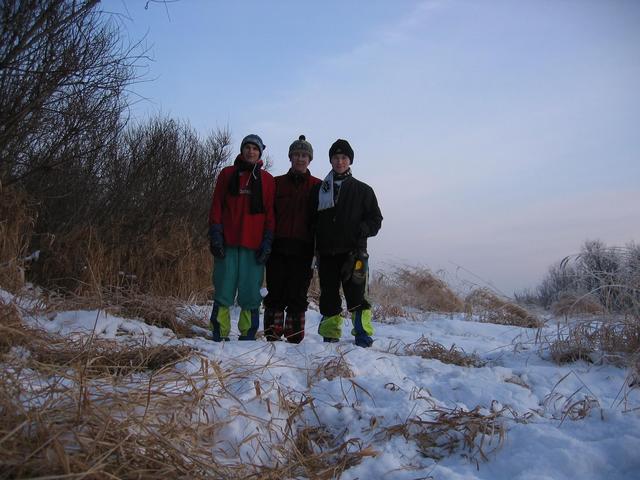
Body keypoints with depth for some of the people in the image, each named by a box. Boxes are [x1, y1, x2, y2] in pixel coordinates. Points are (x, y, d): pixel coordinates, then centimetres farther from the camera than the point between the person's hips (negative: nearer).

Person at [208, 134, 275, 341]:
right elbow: (216, 206, 8)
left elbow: (270, 213, 7)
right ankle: (219, 336, 9)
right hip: (228, 242, 0)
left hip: (254, 244, 0)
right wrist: (215, 235, -3)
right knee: (224, 291, 1)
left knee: (251, 293, 0)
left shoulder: (267, 179, 10)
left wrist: (267, 242, -2)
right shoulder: (227, 174, 11)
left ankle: (248, 336, 9)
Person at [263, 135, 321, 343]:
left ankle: (294, 337, 9)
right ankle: (272, 335, 10)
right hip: (278, 246, 1)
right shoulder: (277, 183, 12)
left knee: (297, 294, 1)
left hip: (302, 249, -1)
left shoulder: (318, 186, 8)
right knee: (275, 292, 2)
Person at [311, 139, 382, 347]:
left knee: (355, 294, -10)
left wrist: (363, 230, -11)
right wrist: (313, 248, 1)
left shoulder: (362, 190, 11)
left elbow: (375, 219, 10)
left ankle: (363, 332, -3)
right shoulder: (319, 189, 15)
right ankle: (330, 333, 14)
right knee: (328, 296, 5)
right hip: (326, 252, 2)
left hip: (353, 251, -2)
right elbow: (312, 221, 14)